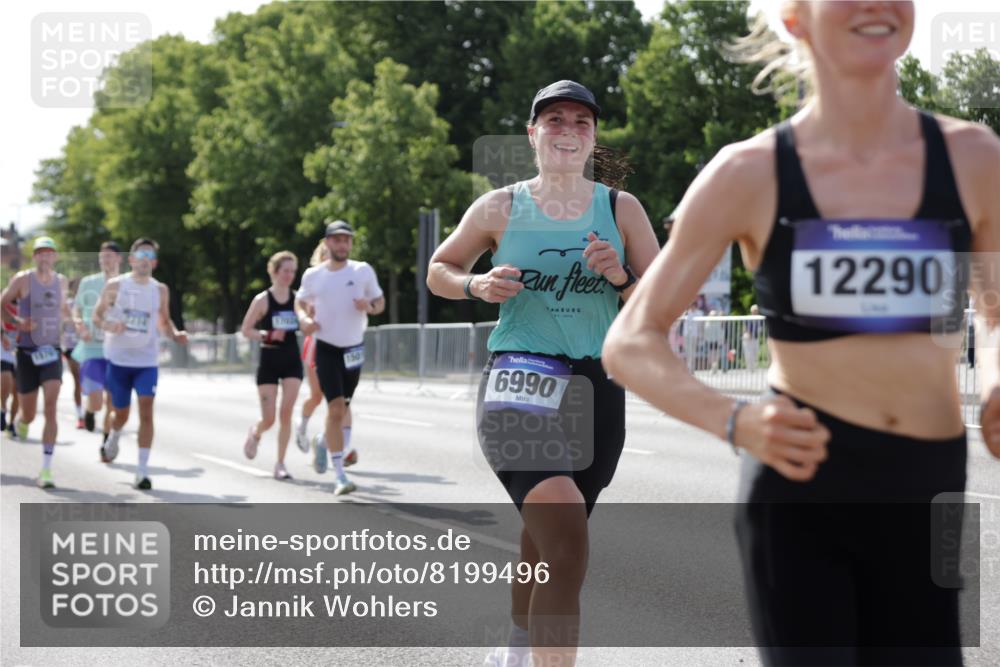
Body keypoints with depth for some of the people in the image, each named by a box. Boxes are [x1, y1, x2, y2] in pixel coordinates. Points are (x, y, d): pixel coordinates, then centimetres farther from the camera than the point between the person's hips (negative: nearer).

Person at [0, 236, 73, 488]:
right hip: (27, 352, -2)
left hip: (52, 352, 2)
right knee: (28, 415, 5)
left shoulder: (62, 281, 7)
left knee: (50, 408, -15)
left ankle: (46, 469, -15)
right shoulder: (23, 279, -4)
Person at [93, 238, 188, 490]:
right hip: (118, 358, 0)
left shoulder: (160, 290, 4)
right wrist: (107, 325, -19)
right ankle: (113, 439, 48)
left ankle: (142, 471, -10)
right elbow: (97, 316, 3)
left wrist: (175, 335, -5)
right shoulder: (114, 286, -2)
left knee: (146, 412, -12)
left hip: (147, 361, 0)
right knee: (121, 414, 11)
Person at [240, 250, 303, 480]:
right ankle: (255, 433, 36)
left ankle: (280, 464, 1)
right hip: (269, 362, -2)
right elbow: (246, 329, -2)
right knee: (269, 419, 0)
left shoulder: (298, 299, 2)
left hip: (292, 361, 2)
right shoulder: (262, 300, -5)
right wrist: (267, 336, -18)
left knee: (286, 414, -8)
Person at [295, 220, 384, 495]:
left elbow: (380, 301, 6)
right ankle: (340, 476, -10)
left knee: (342, 408, 15)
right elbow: (300, 301, 14)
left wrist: (370, 307, -18)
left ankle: (322, 441, 49)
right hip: (326, 347, -2)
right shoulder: (313, 275, -3)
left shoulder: (363, 271, -3)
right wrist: (304, 318, -8)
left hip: (354, 349, 2)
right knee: (336, 408, -15)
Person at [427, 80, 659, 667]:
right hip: (520, 382, -3)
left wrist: (622, 277, -16)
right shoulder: (500, 209, 1)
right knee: (568, 548, -25)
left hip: (598, 388, 3)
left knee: (547, 539, 22)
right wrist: (477, 285, -7)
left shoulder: (622, 209, 4)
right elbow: (439, 270, 14)